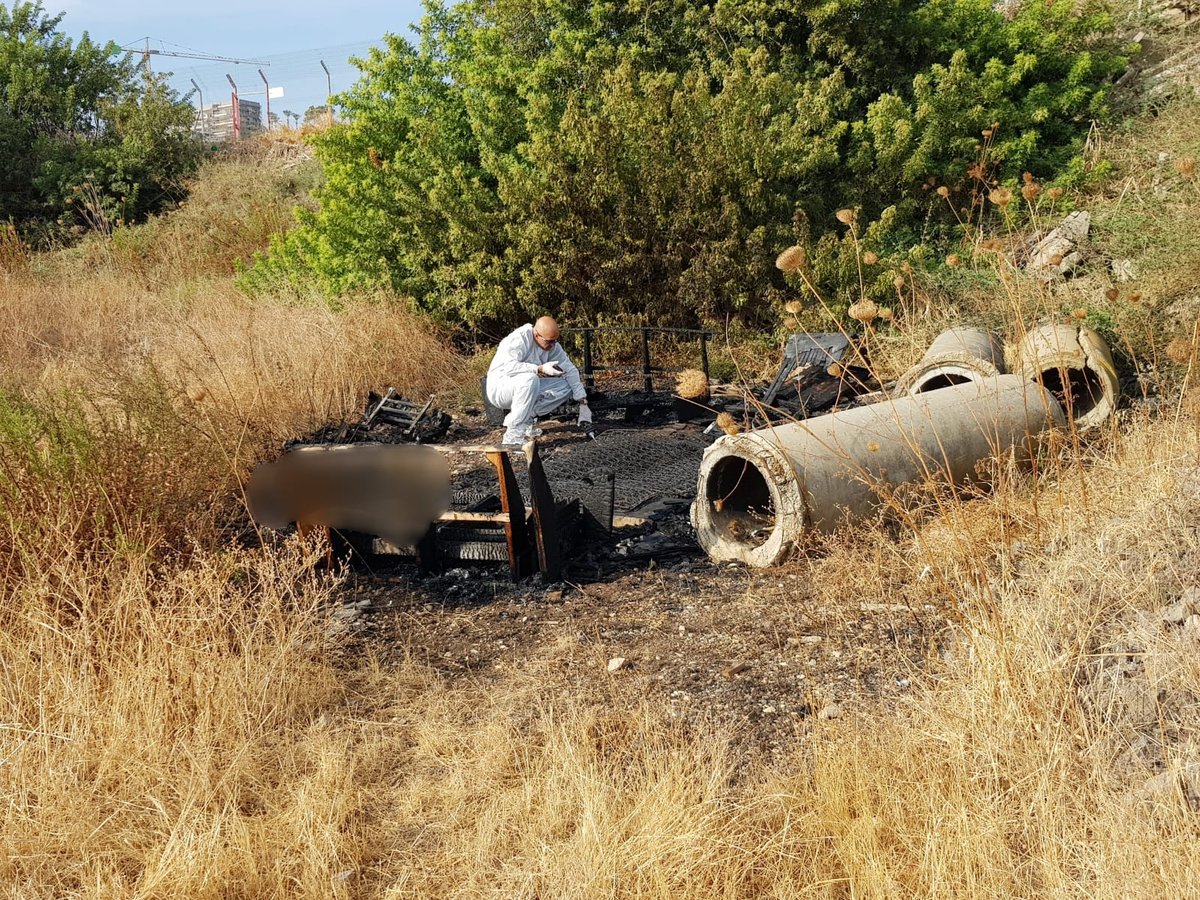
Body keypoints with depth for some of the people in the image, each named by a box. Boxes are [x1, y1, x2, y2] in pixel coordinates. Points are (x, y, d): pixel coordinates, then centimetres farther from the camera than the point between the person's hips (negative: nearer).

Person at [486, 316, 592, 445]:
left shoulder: (552, 345, -4)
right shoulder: (519, 339, -24)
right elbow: (509, 367, -39)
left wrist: (583, 403, -12)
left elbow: (570, 370, -5)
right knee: (529, 379, -38)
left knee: (565, 387, -8)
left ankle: (524, 420, -6)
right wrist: (540, 369, -45)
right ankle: (512, 436, -33)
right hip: (498, 388, -7)